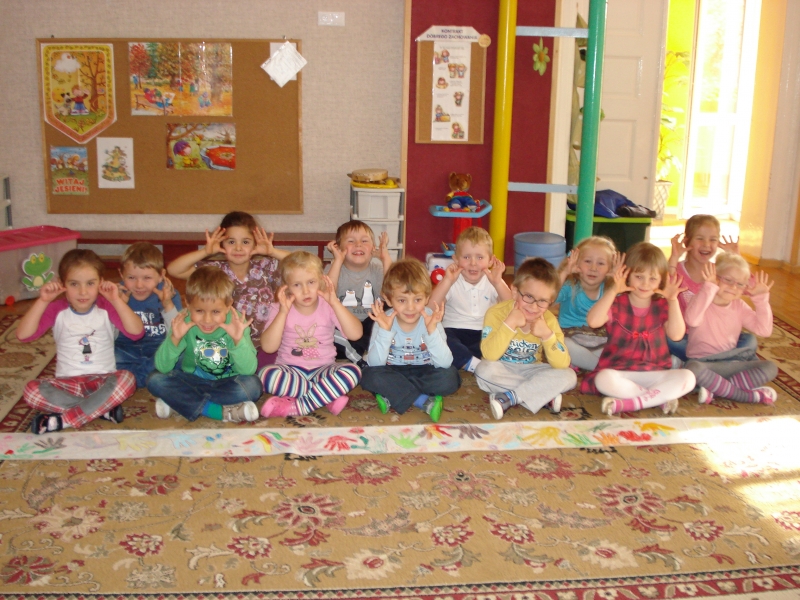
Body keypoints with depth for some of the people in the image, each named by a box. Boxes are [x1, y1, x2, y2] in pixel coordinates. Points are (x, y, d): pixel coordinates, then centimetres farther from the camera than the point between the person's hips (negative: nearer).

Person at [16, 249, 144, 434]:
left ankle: (62, 420, -27)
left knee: (126, 379, -34)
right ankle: (102, 408, -23)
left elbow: (137, 332, -17)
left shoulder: (106, 307, -3)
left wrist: (117, 301, -24)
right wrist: (42, 302, -19)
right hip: (67, 383, 1)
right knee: (32, 390, -28)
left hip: (103, 380, -1)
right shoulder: (57, 309, -1)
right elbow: (23, 335, -12)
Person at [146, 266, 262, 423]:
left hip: (227, 383, -1)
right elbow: (162, 367, -16)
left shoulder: (237, 323, -17)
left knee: (253, 385, -30)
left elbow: (248, 370, -22)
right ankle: (222, 412, -25)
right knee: (155, 380, -22)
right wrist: (174, 339, -33)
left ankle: (179, 402, -22)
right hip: (192, 380, 2)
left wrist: (238, 340, -38)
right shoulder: (184, 323, -15)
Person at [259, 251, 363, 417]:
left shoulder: (328, 307, -1)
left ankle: (298, 406, -27)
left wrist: (335, 303, -22)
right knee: (266, 375, -32)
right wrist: (283, 312, -21)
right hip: (290, 370, 0)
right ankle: (329, 397, -25)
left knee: (352, 371, -29)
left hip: (323, 368, 1)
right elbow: (268, 347, -14)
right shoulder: (280, 309, -2)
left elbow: (355, 334, -15)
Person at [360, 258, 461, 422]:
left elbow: (444, 363, -25)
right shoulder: (384, 321, -15)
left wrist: (432, 330, -37)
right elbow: (375, 364, -22)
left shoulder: (431, 319, -16)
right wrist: (385, 331, -35)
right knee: (371, 375, -29)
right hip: (393, 373, 0)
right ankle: (424, 401, -23)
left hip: (424, 373, 0)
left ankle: (392, 396, -21)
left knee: (450, 377, -27)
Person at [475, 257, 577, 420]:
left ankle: (510, 398, -24)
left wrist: (547, 334, -28)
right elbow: (489, 355, -29)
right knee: (484, 370, -34)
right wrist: (510, 324, -35)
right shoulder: (497, 313, -19)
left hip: (532, 371, 3)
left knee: (569, 376, -20)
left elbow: (562, 365, -15)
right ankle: (544, 394, -25)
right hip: (503, 369, -3)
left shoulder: (549, 320, -10)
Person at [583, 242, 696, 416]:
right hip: (618, 371, -3)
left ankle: (627, 403, -31)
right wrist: (613, 291, -25)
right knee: (604, 379, -36)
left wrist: (673, 301, -16)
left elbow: (676, 334, -8)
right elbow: (593, 321, -20)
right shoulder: (617, 304, 0)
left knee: (687, 378, -25)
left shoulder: (661, 306, 9)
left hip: (654, 373, 3)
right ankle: (661, 397, -26)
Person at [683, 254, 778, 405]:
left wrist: (761, 299, -6)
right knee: (693, 369, -40)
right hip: (702, 362, -6)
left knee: (770, 368, -14)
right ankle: (749, 395, -25)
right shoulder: (702, 300, -8)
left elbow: (764, 330, -1)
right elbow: (692, 320, -33)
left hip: (730, 364, 6)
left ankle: (716, 389, -24)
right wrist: (709, 287, -33)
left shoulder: (739, 306, 9)